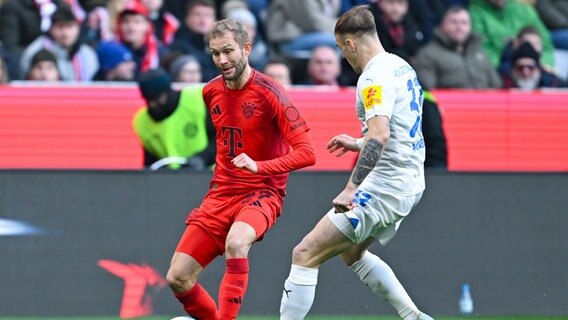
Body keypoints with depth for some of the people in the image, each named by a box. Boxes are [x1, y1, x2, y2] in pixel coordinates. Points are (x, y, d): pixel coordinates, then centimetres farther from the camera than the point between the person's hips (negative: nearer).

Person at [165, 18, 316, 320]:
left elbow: (306, 153, -20)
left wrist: (258, 166, -32)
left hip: (262, 192, -6)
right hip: (221, 194, 6)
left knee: (235, 243, -38)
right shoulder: (211, 92, 5)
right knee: (177, 278, -3)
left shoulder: (268, 92, -15)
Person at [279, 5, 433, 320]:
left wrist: (351, 189, -31)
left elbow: (380, 135, -29)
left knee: (305, 254, -8)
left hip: (385, 187, -10)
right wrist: (358, 143, 26)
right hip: (411, 184, 10)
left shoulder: (374, 76, -17)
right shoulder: (402, 67, 12)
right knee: (351, 252, 29)